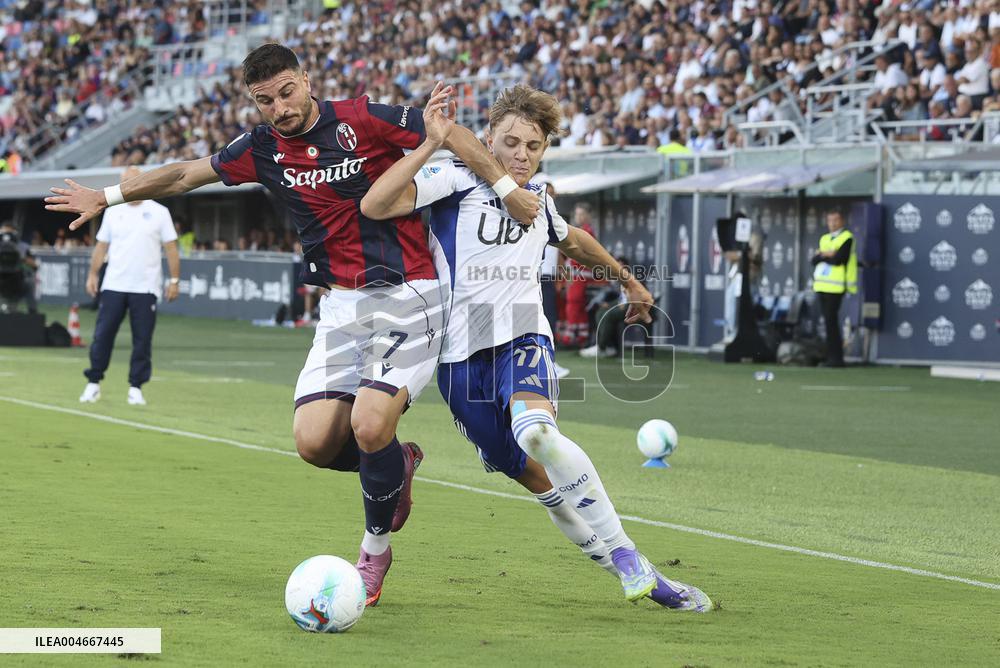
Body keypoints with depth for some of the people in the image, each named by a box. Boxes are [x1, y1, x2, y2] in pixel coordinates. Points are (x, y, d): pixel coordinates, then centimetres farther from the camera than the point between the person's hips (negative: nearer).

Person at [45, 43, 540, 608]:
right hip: (342, 305, 5)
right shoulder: (263, 149, 6)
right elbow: (186, 174, 20)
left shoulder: (363, 120, -10)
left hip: (407, 296, -5)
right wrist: (107, 197, 24)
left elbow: (452, 136, -3)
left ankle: (375, 549, 4)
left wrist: (506, 188, -5)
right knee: (315, 442, -10)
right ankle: (395, 466, 23)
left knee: (369, 427, -22)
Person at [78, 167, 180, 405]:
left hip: (145, 288, -2)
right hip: (113, 286, 2)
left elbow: (171, 249, 1)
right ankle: (93, 383, 7)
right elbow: (101, 246, 12)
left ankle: (136, 388, 5)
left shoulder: (159, 212, 2)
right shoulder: (112, 212, 9)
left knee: (142, 339, -2)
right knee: (103, 334, -1)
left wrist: (174, 280, -5)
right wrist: (92, 274, 2)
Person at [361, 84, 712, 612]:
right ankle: (635, 574, 7)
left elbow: (572, 240, 38)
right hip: (462, 353, -1)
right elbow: (374, 206, -20)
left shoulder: (538, 198, 13)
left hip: (522, 336, 1)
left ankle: (624, 554, -27)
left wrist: (628, 281, 49)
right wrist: (431, 144, -24)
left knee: (535, 432, -31)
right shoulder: (457, 178, -4)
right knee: (534, 476, -4)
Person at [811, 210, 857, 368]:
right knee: (829, 321, 8)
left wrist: (822, 255, -1)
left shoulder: (846, 238, -3)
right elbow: (814, 260, 9)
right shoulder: (824, 239, 19)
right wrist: (827, 255, -8)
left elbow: (838, 259, -15)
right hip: (822, 285, 7)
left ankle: (835, 357, -10)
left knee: (831, 321, -11)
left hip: (835, 287, -7)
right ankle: (834, 357, 11)